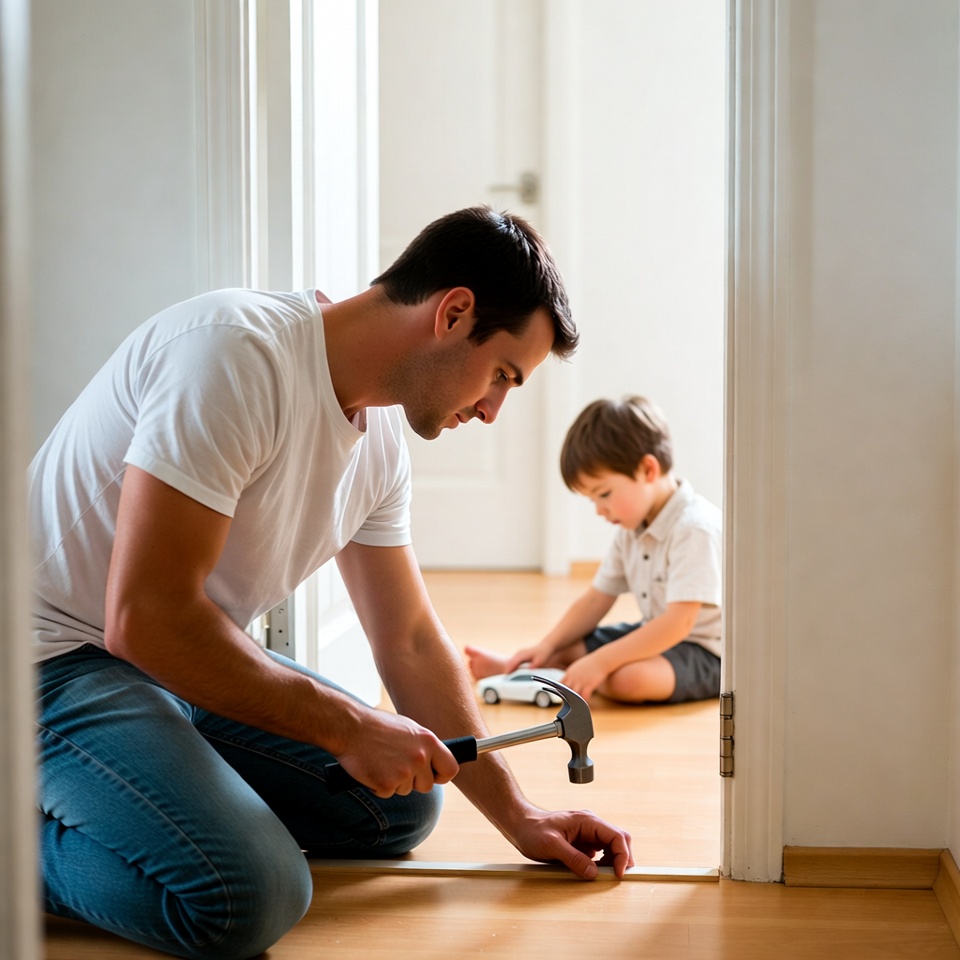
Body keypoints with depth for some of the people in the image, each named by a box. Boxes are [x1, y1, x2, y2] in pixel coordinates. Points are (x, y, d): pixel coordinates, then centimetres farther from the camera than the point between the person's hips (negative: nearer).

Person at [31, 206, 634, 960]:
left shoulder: (382, 437, 3)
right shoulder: (238, 352, -26)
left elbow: (411, 642, 11)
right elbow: (146, 618, -29)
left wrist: (518, 816, 7)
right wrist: (345, 725, -22)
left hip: (187, 665, 9)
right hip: (58, 657, -9)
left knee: (403, 805, 6)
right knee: (249, 897, -28)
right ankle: (30, 834, -5)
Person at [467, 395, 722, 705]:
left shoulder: (695, 529, -24)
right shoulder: (631, 531, 7)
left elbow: (678, 623, -30)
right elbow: (596, 599, 12)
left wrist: (599, 662, -32)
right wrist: (547, 646, -2)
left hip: (706, 654, -9)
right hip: (660, 636, 9)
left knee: (628, 678, -32)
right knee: (566, 646, 7)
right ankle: (513, 664, 30)